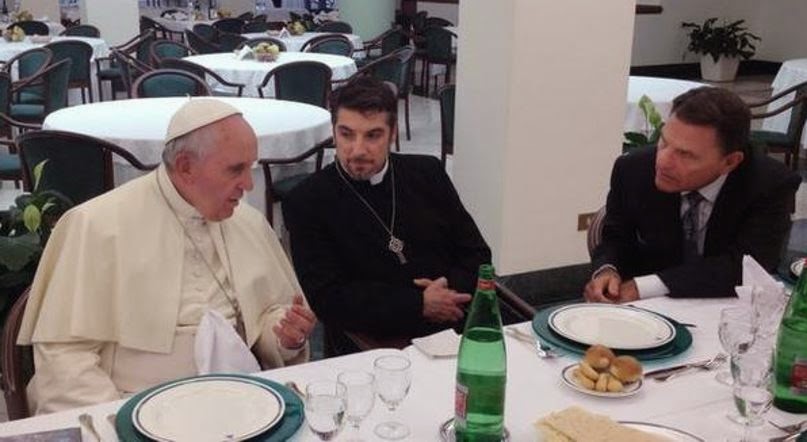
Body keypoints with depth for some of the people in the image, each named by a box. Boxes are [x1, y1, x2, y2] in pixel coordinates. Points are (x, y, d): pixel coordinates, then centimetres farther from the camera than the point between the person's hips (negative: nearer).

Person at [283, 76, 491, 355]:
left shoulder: (427, 173, 11)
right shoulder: (307, 203, -1)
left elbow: (477, 254, 14)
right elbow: (325, 298, -8)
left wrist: (452, 289, -9)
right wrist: (419, 303, -12)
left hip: (457, 327, 5)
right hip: (369, 347, -4)